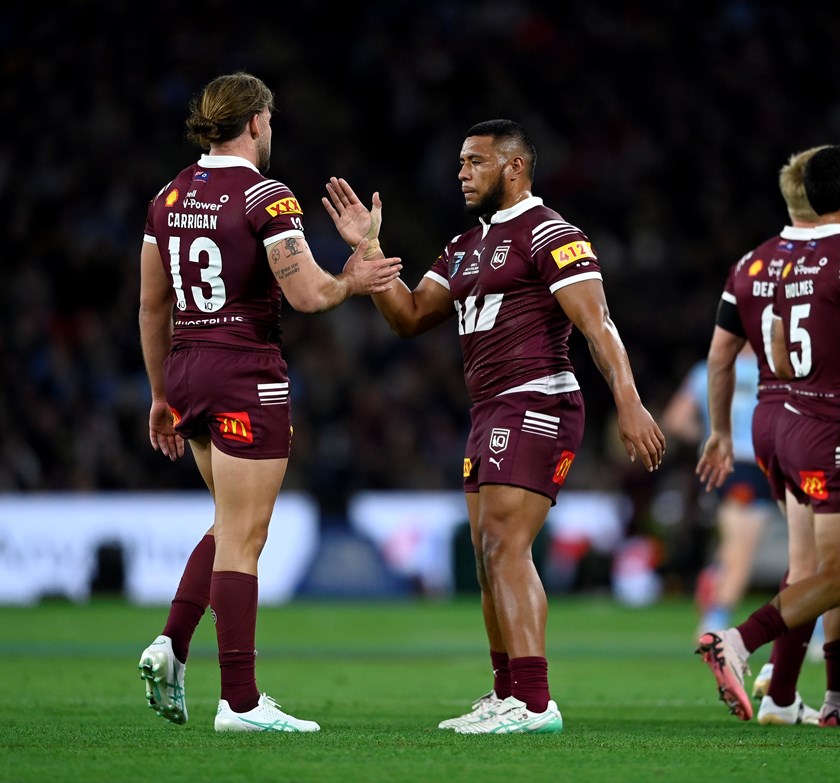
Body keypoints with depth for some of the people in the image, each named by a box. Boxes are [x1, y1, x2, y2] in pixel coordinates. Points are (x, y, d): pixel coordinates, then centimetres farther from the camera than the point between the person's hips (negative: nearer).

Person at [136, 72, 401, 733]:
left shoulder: (169, 198, 9)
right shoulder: (266, 198, -12)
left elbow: (152, 306, 13)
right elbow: (307, 295, -19)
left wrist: (161, 395, 21)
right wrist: (352, 281, 2)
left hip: (187, 371, 7)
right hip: (248, 379, -7)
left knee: (235, 524, 21)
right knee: (242, 537, -4)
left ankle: (172, 645, 7)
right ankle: (240, 701, -2)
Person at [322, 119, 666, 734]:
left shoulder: (548, 234, -9)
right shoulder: (468, 247, 20)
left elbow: (598, 325, -16)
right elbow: (410, 317, 20)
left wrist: (629, 405, -26)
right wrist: (368, 249, 10)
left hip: (535, 406, -10)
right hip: (491, 414, 10)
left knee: (506, 547, -18)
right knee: (490, 560, 11)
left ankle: (534, 703, -22)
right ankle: (507, 698, 19)